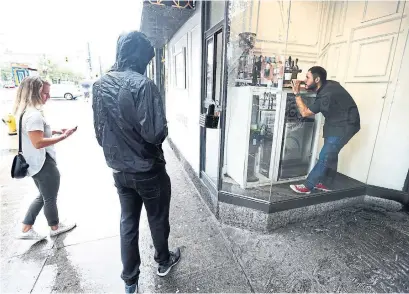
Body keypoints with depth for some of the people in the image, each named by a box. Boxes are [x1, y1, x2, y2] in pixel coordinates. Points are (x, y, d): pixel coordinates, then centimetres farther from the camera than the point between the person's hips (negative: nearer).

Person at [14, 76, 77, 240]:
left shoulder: (25, 112, 8)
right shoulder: (34, 115, -24)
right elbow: (38, 142, -28)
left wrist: (55, 131, 9)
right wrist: (63, 136, -25)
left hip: (35, 163, 10)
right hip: (43, 164, -10)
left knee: (43, 196, 24)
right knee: (50, 198, 10)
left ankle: (26, 230, 30)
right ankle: (55, 227, 31)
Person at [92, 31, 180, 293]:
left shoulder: (100, 85, 2)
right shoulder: (143, 84, -20)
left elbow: (99, 131, 8)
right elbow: (155, 133, -26)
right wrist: (163, 130, -4)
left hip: (119, 171, 6)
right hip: (148, 170, -5)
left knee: (128, 223, 19)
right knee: (157, 220, 18)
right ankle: (164, 261, 43)